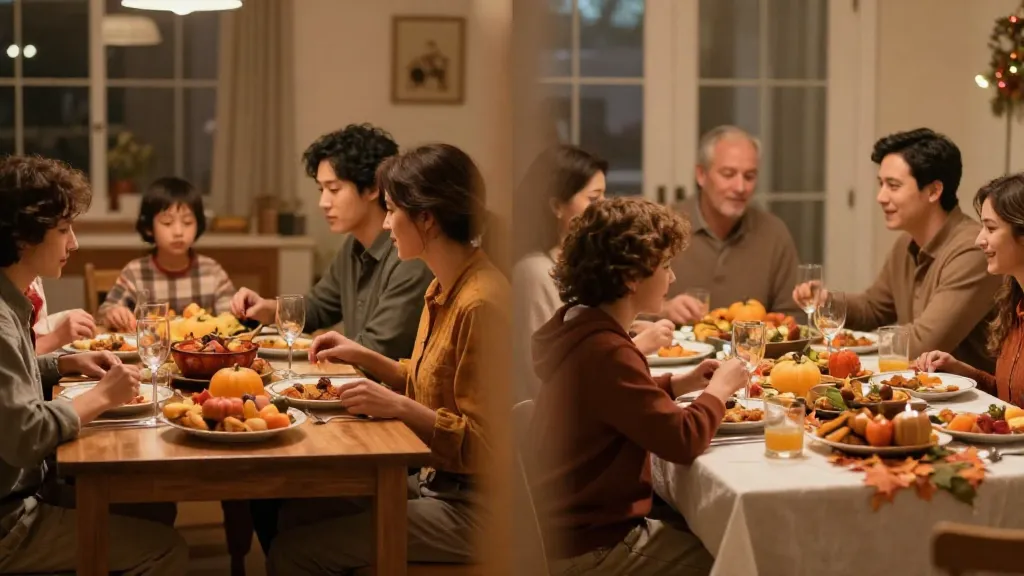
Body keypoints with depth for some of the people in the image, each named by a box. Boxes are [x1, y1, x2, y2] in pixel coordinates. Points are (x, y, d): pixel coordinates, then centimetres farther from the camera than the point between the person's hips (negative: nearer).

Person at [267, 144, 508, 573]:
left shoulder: (481, 303, -22)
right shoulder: (444, 289, 7)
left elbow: (483, 444, -21)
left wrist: (399, 407, -23)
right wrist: (362, 356, 11)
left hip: (469, 506, -9)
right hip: (434, 483, 9)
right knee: (295, 512, 10)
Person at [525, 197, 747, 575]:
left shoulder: (578, 324, 7)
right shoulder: (605, 351, -25)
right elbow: (683, 441, -25)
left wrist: (683, 383, 10)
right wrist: (719, 389, -7)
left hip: (572, 525, 10)